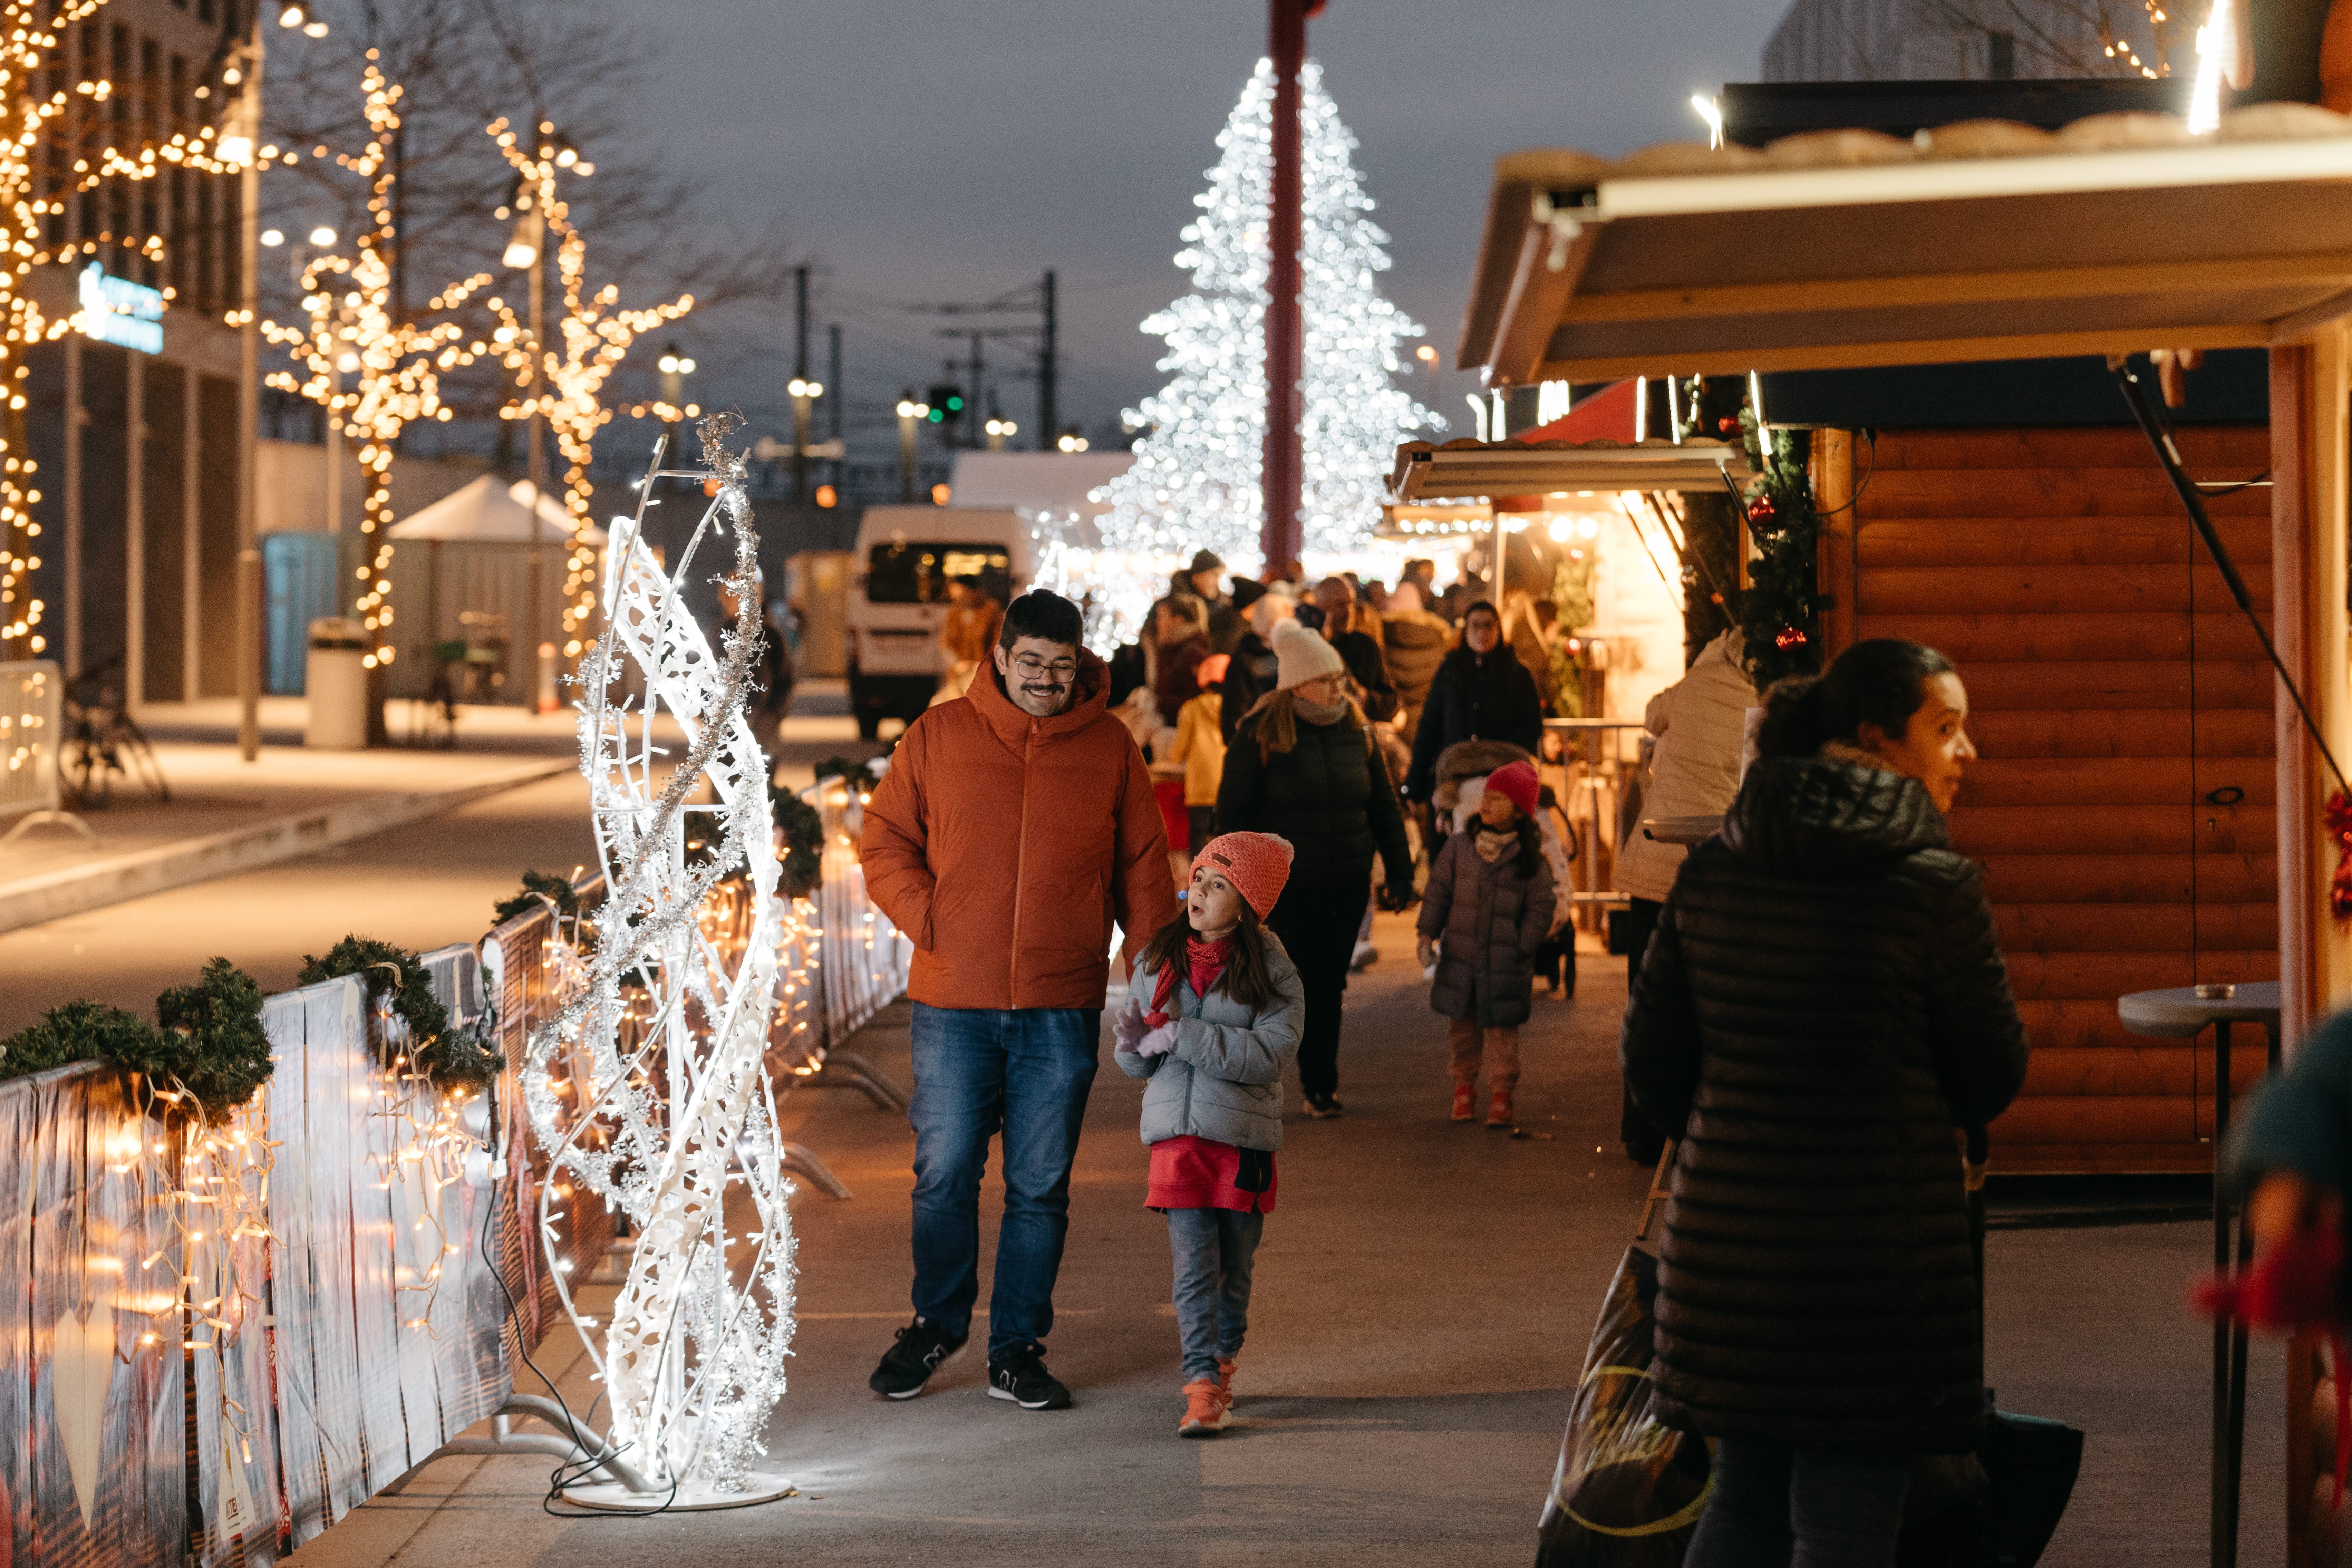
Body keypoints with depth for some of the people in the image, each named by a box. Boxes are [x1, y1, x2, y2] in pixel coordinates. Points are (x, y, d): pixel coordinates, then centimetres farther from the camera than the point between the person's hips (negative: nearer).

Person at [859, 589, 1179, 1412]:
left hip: (1063, 1010, 1)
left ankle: (1018, 1350, 14)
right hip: (954, 1004, -1)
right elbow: (884, 842, 7)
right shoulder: (938, 736, 3)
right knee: (945, 1175, 4)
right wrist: (927, 919, -7)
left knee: (1040, 1187, 4)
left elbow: (1143, 867, 10)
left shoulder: (1109, 749, 5)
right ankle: (936, 1326, 25)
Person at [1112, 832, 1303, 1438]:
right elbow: (1135, 1065, 10)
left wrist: (1181, 1036, -21)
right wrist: (1136, 1043, -14)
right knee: (1194, 1265, -8)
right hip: (1176, 1131, 1)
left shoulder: (1271, 970, -6)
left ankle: (1222, 1362, 33)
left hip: (1243, 1136, -1)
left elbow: (1270, 1054, -19)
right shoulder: (1159, 960, 5)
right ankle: (1202, 1387, -10)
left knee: (1234, 1267, 12)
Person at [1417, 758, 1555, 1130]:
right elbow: (1438, 890, 6)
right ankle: (1464, 1086, 23)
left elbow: (1540, 909, -1)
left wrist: (1523, 949, -6)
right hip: (1460, 956, 3)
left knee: (1501, 1029, 1)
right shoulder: (1458, 847, 1)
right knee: (1462, 1026, 10)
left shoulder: (1530, 859, -5)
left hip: (1505, 961, -3)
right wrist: (1428, 934, 0)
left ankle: (1502, 1093, 9)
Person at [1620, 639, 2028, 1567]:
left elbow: (1651, 1066, 8)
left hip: (1725, 1238, 5)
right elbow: (1992, 1079, -3)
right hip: (1874, 1246, -5)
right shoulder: (1935, 886, -13)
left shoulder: (1711, 874, 2)